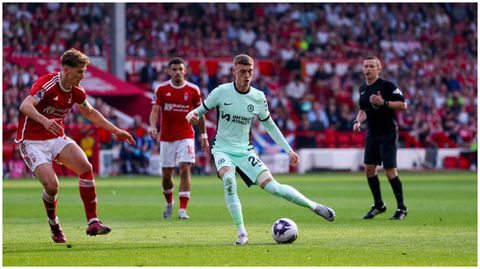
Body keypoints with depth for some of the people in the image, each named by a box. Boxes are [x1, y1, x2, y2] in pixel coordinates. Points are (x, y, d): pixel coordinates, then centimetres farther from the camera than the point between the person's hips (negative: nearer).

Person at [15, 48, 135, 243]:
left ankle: (92, 222, -12)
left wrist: (115, 130, 20)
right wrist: (45, 121, -55)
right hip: (32, 141, -6)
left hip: (57, 138, 7)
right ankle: (53, 225, 9)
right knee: (51, 185, -22)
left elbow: (91, 113, 21)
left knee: (85, 167, -15)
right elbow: (25, 106, -37)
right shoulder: (47, 84, -21)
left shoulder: (76, 91, 1)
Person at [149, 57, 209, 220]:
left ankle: (183, 209, -16)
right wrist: (153, 127, -26)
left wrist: (203, 136, 11)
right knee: (166, 174, 5)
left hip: (186, 136, -1)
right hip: (166, 138, 1)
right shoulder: (162, 89, -1)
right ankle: (169, 203, 33)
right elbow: (155, 110, -7)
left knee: (185, 169, -15)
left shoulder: (193, 90, 0)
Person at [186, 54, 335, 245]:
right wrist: (192, 115, -25)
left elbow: (269, 125, 10)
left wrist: (289, 150, 8)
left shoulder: (258, 97, -3)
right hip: (222, 149, -2)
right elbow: (201, 110, 0)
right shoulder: (221, 92, -10)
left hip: (245, 151, 2)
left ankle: (314, 206, 11)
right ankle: (241, 232, -25)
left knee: (272, 186, -12)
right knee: (228, 179, -33)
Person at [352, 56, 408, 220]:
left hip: (388, 134, -7)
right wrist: (358, 121, 4)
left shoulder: (387, 86, -12)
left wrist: (384, 103, -23)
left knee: (390, 171, -10)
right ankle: (378, 205, 21)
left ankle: (401, 208, 0)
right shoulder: (363, 89, 10)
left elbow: (403, 105, -14)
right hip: (372, 134, 7)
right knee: (369, 169, 6)